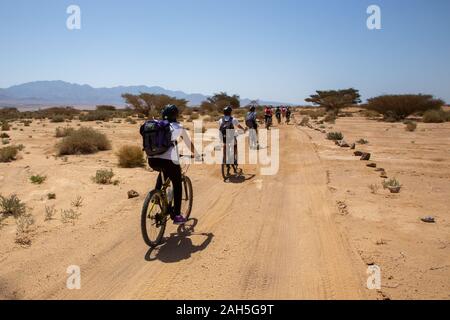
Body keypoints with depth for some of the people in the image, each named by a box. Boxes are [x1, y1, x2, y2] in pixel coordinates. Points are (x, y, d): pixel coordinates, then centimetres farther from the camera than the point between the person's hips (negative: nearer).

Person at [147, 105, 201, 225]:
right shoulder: (178, 127, 14)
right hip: (169, 160, -4)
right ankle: (177, 215, 14)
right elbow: (189, 143, 23)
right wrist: (196, 154, 39)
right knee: (177, 185, 16)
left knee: (164, 172, 38)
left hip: (152, 160, 4)